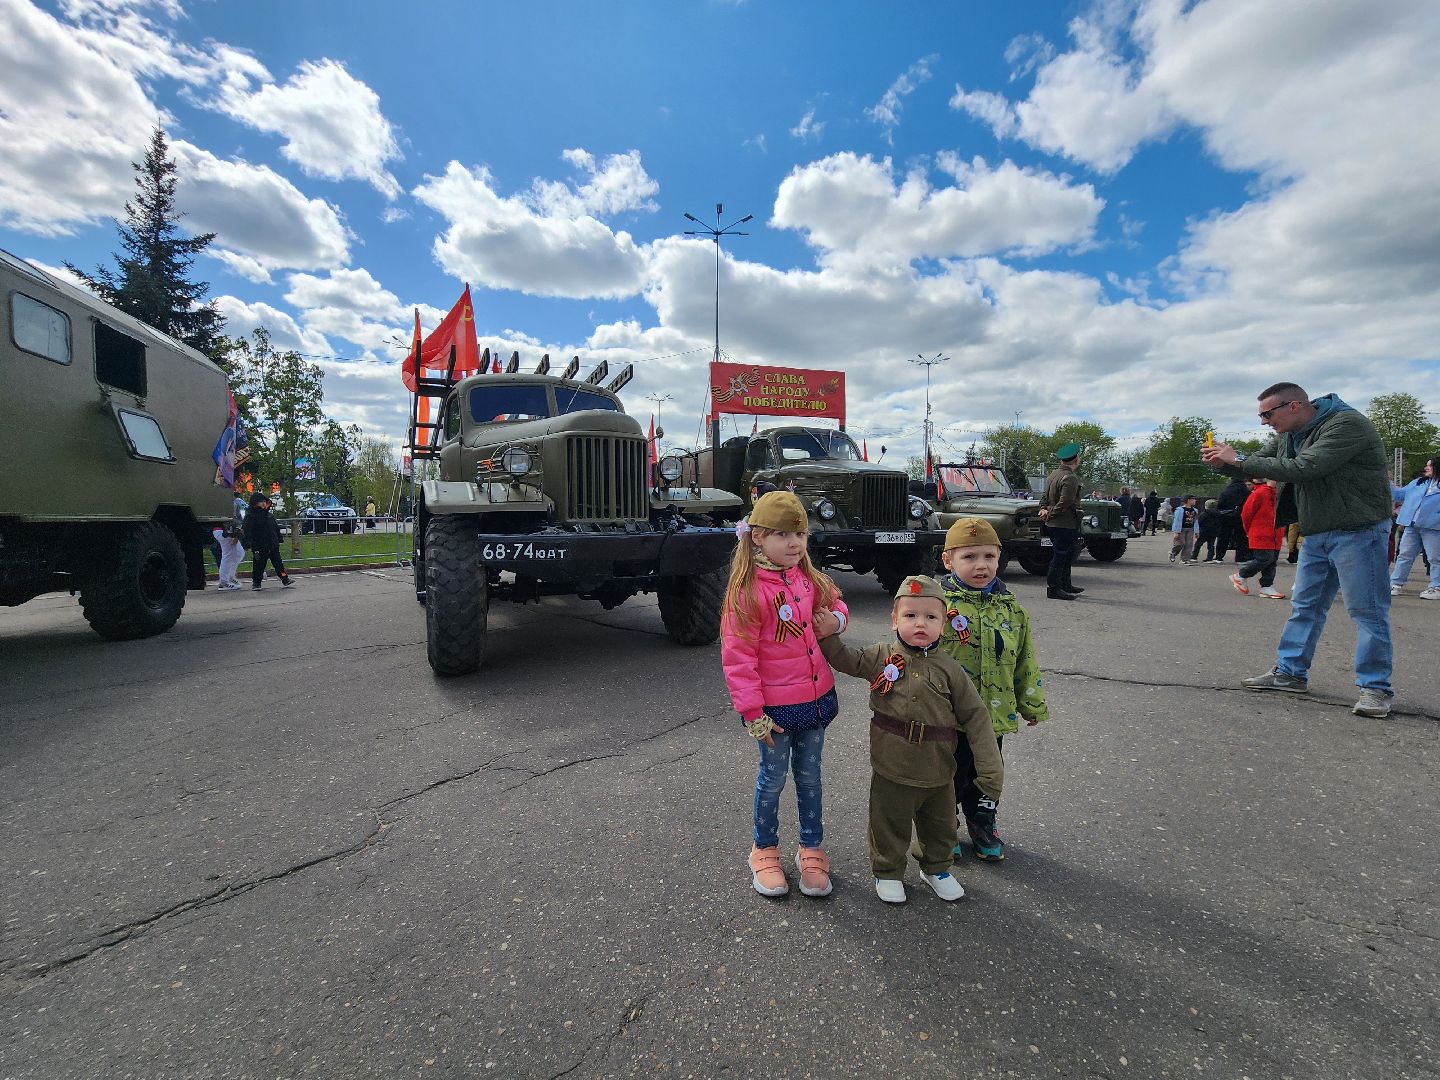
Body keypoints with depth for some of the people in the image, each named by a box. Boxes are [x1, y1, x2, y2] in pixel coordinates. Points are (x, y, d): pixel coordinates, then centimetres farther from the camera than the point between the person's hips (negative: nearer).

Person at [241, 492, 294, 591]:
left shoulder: (270, 515, 13)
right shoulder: (250, 517, -5)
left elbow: (276, 529, 20)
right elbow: (248, 532, -11)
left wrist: (279, 541, 18)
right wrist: (250, 545, -19)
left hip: (273, 546, 4)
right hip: (260, 548, -4)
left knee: (278, 563, 3)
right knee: (259, 565, 4)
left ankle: (285, 580, 4)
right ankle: (256, 583, 16)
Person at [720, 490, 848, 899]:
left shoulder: (808, 578, 0)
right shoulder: (747, 591, -20)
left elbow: (834, 602, 20)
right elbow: (738, 658, -18)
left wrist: (835, 619, -5)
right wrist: (753, 714, -16)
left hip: (816, 697, 6)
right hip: (776, 706, -5)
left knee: (809, 775, 19)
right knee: (773, 779, 12)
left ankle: (811, 849, 37)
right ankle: (764, 850, 35)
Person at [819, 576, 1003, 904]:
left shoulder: (949, 669, -10)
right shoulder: (881, 657, -9)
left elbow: (975, 717, -6)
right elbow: (844, 660, 5)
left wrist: (990, 769, -9)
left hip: (938, 772, 1)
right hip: (891, 769, -1)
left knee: (939, 826, 23)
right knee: (889, 827, 15)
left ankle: (936, 868, 49)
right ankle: (888, 872, 39)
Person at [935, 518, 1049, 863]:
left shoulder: (1011, 608, 1)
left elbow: (1026, 661, 10)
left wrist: (1033, 703, 14)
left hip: (995, 714, 4)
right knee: (948, 777, 12)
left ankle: (983, 826, 44)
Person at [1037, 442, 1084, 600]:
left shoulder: (1052, 475, 12)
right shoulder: (1070, 478, -18)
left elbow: (1045, 496, 15)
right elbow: (1065, 503, -23)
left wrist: (1044, 509, 0)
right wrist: (1050, 514, -11)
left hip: (1052, 525, 10)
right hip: (1066, 525, -10)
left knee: (1065, 556, 19)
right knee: (1060, 556, -4)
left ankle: (1065, 585, 28)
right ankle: (1053, 588, 0)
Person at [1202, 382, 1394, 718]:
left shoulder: (1347, 424, -19)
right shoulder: (1288, 435, 8)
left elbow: (1303, 469, -29)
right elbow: (1256, 464, 14)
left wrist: (1239, 458, -23)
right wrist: (1222, 462, -9)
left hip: (1358, 531, -9)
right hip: (1316, 534, 9)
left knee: (1367, 611, -3)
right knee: (1304, 606, 12)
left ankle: (1375, 688, 6)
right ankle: (1290, 673, 21)